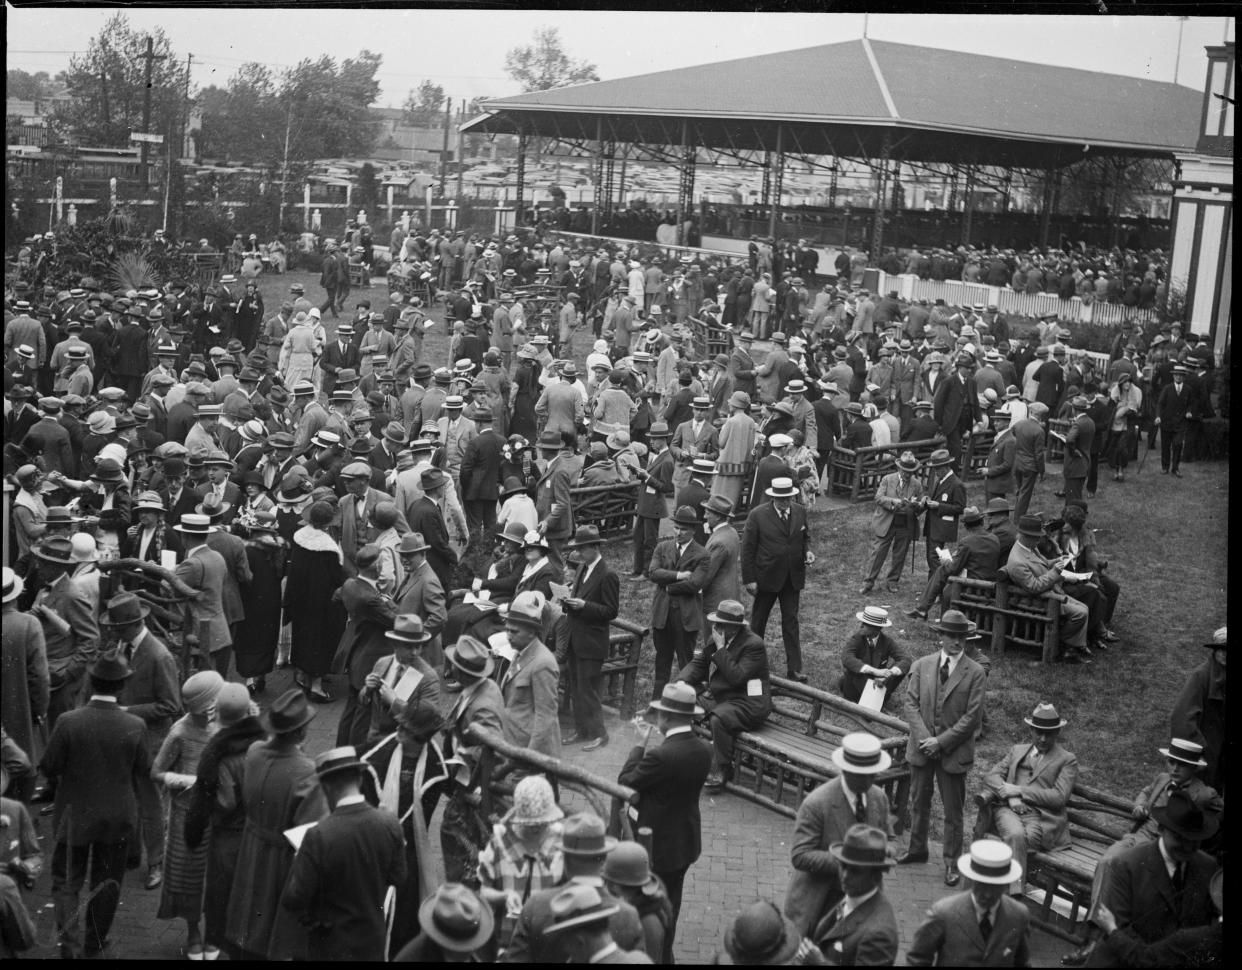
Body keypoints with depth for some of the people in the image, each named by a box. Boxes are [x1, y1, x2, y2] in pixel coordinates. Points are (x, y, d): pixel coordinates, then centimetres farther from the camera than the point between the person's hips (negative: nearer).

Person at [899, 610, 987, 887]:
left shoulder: (975, 673, -7)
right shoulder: (921, 666, 1)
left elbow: (972, 716, -10)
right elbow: (911, 704, -1)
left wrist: (940, 741, -15)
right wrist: (924, 738, -14)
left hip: (954, 751, -3)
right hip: (922, 747, 3)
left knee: (953, 811, 6)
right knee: (919, 803, 17)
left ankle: (951, 862, 18)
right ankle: (917, 849, 34)